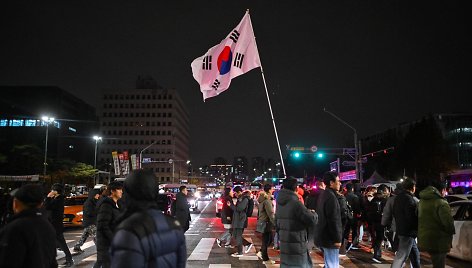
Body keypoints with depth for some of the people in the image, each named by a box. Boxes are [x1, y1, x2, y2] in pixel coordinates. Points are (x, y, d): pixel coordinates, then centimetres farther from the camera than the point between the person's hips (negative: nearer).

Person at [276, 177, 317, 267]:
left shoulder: (279, 203, 7)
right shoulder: (295, 203, -19)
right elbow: (311, 220, -18)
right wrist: (312, 213, 2)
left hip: (284, 244, 7)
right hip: (296, 245, -7)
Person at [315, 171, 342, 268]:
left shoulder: (323, 194, 11)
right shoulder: (331, 196, -20)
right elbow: (333, 220, -23)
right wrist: (337, 239, -17)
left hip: (324, 235, 10)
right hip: (330, 237, -10)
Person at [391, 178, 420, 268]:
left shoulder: (398, 197, 12)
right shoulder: (409, 198, -18)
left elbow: (395, 213, 18)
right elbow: (412, 217, -22)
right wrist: (418, 228, -7)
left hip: (401, 230, 10)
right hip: (408, 232, -10)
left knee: (415, 254, 19)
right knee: (401, 257, -5)